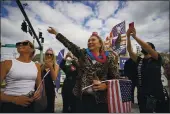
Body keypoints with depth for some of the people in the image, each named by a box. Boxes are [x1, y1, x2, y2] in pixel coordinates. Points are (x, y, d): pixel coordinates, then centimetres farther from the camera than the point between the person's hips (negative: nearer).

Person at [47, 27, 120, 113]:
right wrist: (56, 33, 7)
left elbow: (116, 78, 1)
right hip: (84, 97, 2)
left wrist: (106, 85, -15)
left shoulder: (108, 58, 0)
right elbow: (69, 44, 5)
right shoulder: (83, 54, 6)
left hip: (101, 99, -1)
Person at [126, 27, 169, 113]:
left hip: (158, 95, -2)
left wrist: (135, 36, -22)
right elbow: (130, 51, -4)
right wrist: (128, 37, -14)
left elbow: (147, 49, -19)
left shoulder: (157, 59, -1)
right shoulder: (139, 60, 8)